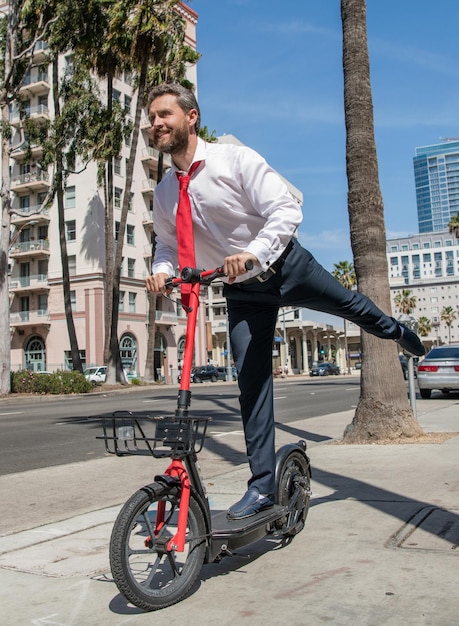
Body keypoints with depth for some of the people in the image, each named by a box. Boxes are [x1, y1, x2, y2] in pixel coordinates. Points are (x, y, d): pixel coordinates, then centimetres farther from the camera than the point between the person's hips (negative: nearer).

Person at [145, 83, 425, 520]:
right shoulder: (164, 193, -2)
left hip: (286, 265, -3)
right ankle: (262, 486, 6)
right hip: (242, 291, 3)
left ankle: (396, 332, 54)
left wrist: (252, 252, -40)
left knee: (352, 305, 15)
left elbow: (286, 210, -24)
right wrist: (161, 270, -15)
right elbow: (167, 245, 9)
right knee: (251, 381, -2)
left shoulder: (234, 159, -18)